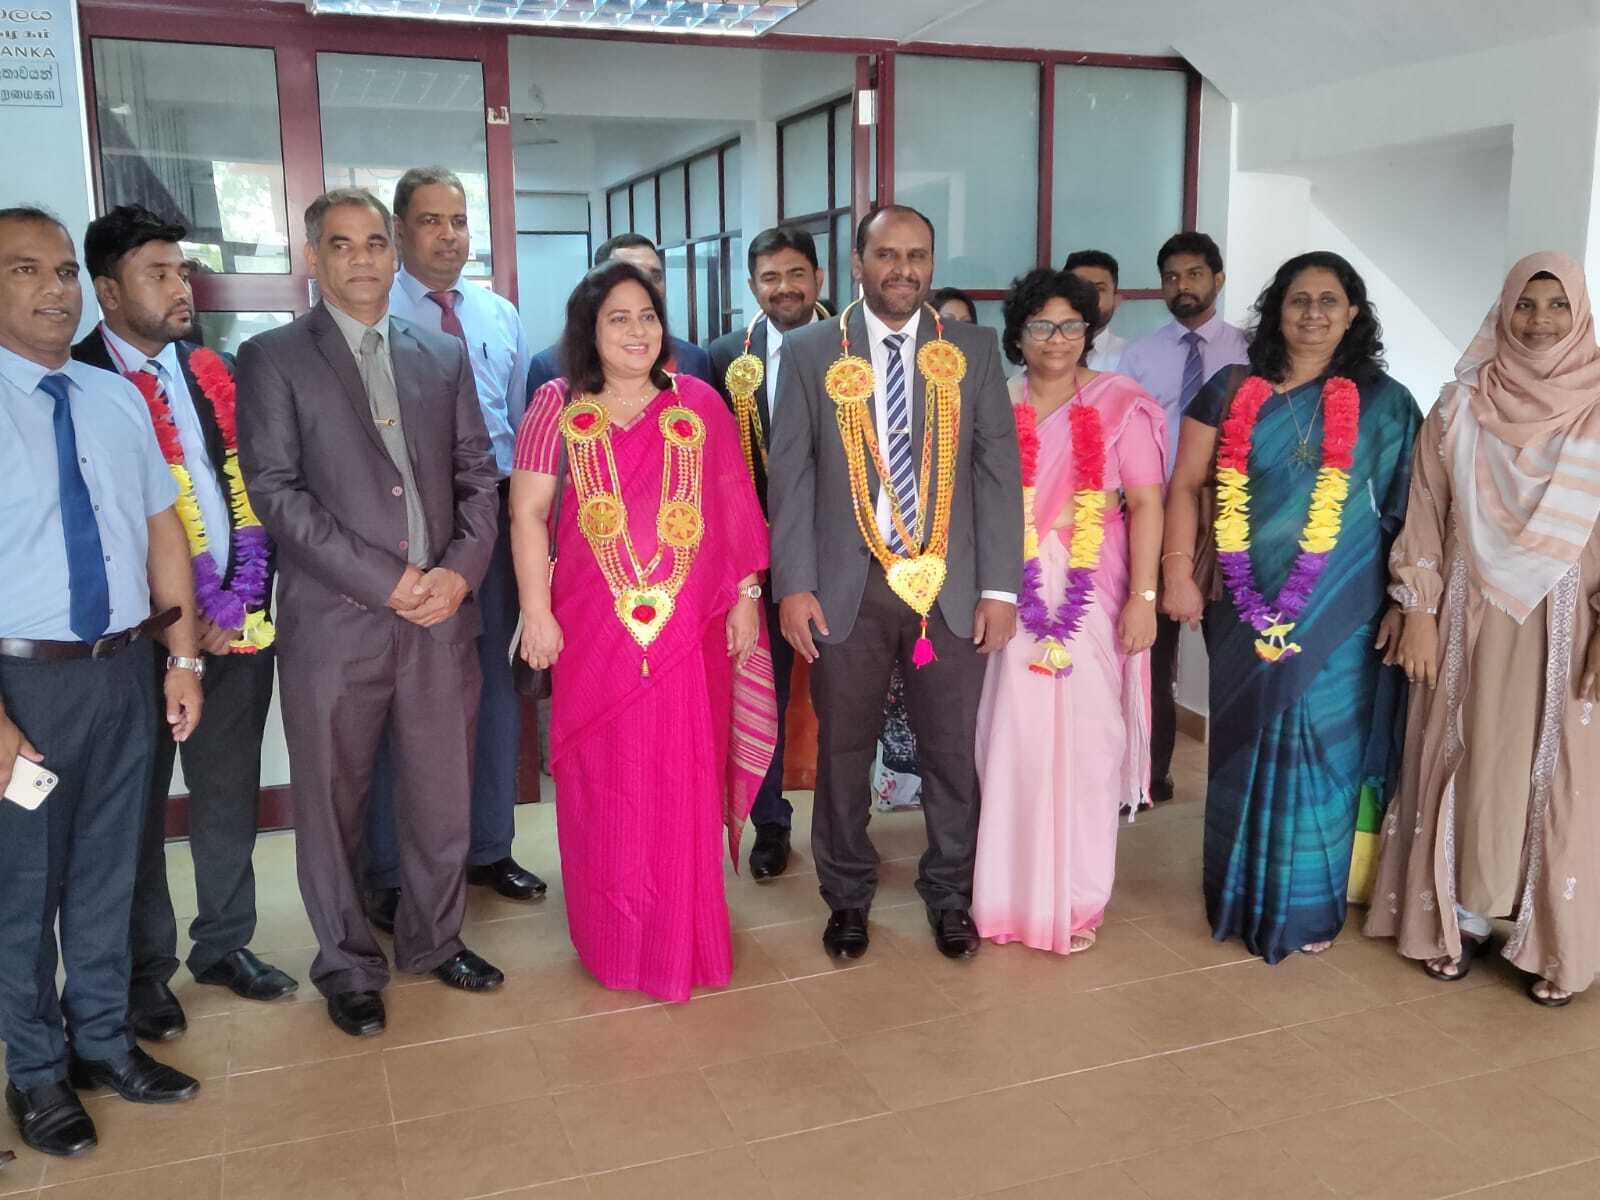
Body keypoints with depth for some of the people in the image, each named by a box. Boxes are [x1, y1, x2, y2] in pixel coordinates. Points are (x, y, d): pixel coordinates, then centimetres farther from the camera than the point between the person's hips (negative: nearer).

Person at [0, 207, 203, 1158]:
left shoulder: (118, 398, 6)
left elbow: (163, 528, 9)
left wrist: (184, 657, 4)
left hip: (126, 669, 5)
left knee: (107, 869, 18)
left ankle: (103, 1039, 36)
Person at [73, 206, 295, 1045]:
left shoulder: (213, 371, 10)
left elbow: (249, 489, 8)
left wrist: (239, 600, -4)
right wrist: (175, 616, -12)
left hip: (236, 622, 4)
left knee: (230, 796, 13)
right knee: (138, 807, 9)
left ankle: (224, 943, 31)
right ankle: (145, 969, 25)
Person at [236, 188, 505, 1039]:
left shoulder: (445, 356, 13)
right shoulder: (272, 360, 1)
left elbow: (477, 474, 10)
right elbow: (275, 489, -8)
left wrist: (460, 568, -7)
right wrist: (385, 581, -14)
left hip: (441, 614, 3)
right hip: (334, 621, -3)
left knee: (443, 796, 12)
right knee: (333, 805, 8)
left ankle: (433, 939, 32)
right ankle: (348, 968, 26)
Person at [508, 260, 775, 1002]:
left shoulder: (699, 404, 7)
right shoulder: (557, 408, 4)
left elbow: (736, 508, 8)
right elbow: (527, 514, 1)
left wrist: (746, 595, 3)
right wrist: (536, 614, -5)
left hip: (690, 630, 1)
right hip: (594, 633, -1)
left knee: (685, 783, 6)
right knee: (603, 785, 7)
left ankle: (683, 938, 23)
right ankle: (612, 941, 22)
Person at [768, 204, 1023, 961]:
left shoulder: (974, 349, 5)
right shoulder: (810, 353, 3)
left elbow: (999, 470, 3)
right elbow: (790, 476, 1)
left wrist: (999, 587, -2)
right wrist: (793, 585, -6)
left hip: (950, 586, 1)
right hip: (848, 588, 0)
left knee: (952, 751, 10)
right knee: (843, 752, 10)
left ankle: (950, 896, 30)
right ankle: (848, 898, 30)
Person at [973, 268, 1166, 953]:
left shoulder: (1120, 406, 1)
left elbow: (1146, 504, -2)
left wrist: (1143, 597, -10)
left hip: (1093, 598, -1)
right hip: (1013, 595, 2)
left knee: (1084, 739, 3)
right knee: (1012, 738, 4)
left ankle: (1075, 898, 18)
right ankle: (1011, 891, 19)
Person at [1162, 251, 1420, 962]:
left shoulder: (1382, 403, 3)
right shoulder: (1232, 391, 4)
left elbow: (1408, 507, 4)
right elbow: (1185, 484, 3)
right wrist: (1177, 571, -6)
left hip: (1339, 612, -1)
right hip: (1248, 609, 1)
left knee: (1317, 747, 4)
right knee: (1243, 744, 10)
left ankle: (1307, 904, 21)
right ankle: (1240, 895, 26)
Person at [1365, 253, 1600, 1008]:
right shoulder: (1461, 406, 2)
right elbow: (1425, 514, 2)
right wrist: (1418, 613, -3)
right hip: (1472, 617, 1)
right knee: (1467, 768, 7)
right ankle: (1457, 919, 21)